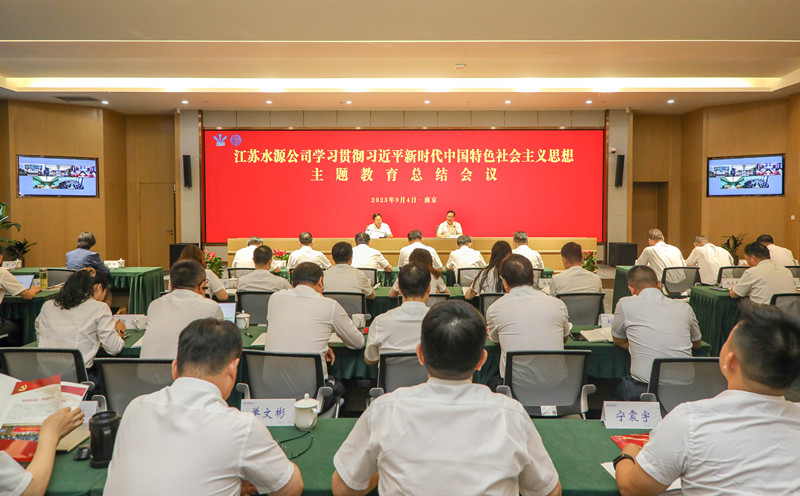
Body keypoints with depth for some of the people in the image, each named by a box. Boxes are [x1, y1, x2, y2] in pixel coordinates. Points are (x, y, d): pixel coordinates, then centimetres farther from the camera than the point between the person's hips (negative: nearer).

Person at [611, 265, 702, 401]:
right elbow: (697, 343, 27)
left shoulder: (625, 304, 0)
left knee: (616, 387, 27)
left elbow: (618, 340, 15)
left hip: (643, 388, -3)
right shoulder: (684, 307, 9)